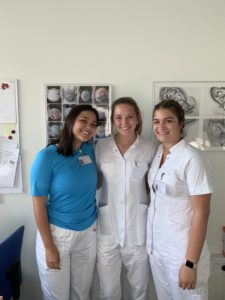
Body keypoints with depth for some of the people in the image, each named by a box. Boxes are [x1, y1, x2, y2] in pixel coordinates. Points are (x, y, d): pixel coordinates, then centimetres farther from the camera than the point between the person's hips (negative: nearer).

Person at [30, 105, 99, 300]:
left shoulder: (91, 150, -3)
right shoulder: (47, 157, -16)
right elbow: (39, 205, -13)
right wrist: (49, 246, -11)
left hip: (89, 231, 4)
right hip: (57, 233, -4)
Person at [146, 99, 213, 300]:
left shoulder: (192, 158, -19)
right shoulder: (157, 153, 2)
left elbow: (201, 214, -18)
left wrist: (191, 263, -16)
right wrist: (152, 242, 8)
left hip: (182, 251, -6)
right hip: (155, 246, 6)